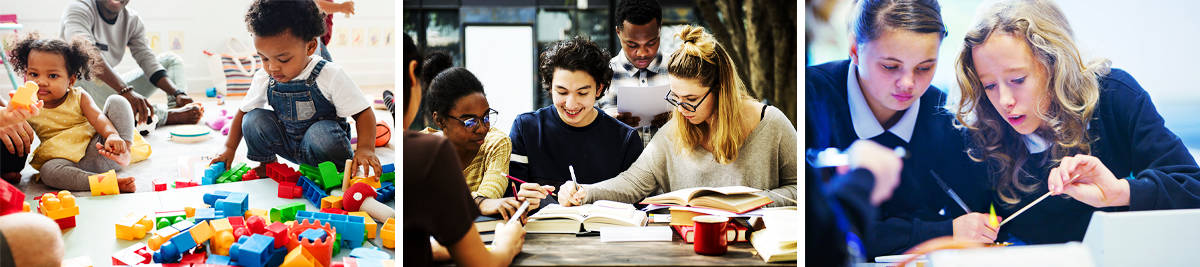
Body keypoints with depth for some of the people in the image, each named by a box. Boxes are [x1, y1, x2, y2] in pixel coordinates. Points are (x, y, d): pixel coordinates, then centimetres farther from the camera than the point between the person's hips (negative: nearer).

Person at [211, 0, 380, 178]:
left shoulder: (330, 75, -21)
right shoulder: (263, 78, -7)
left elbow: (363, 112, -20)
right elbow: (243, 111, 8)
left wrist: (365, 148, -36)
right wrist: (229, 149, 0)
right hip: (287, 144, 4)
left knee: (322, 133, -36)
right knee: (253, 119, -17)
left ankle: (341, 171, -8)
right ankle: (267, 163, 7)